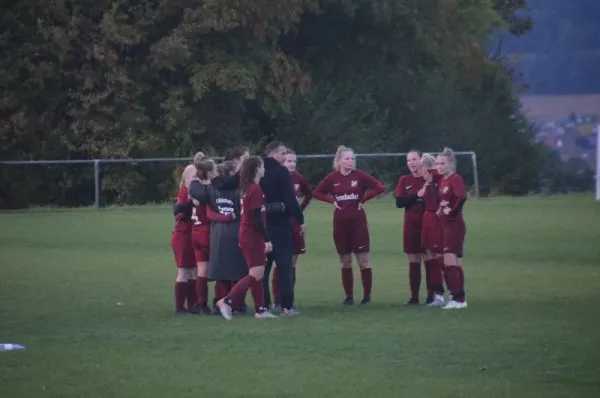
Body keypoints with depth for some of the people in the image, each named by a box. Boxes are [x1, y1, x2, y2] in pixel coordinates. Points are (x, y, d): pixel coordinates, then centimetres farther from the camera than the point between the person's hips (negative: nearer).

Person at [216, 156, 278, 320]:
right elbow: (257, 219, -20)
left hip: (247, 236, 10)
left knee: (258, 275, 11)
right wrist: (267, 239, -17)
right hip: (253, 237, -10)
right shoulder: (255, 190, -16)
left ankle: (260, 309, 13)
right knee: (256, 274, -10)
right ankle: (226, 301, -11)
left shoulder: (247, 188, 11)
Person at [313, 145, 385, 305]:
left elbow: (379, 187, -4)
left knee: (363, 260, -4)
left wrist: (364, 199, -7)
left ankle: (367, 296, 2)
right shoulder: (332, 178, 1)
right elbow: (316, 193, 11)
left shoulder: (360, 175, -4)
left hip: (358, 222, -2)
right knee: (345, 262, 7)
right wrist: (332, 200, -3)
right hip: (340, 223, 2)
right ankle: (349, 296, 15)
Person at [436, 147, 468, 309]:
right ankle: (460, 298, 14)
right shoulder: (442, 180, 11)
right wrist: (440, 210, 0)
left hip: (454, 224, -9)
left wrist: (452, 210, -19)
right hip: (445, 225, 9)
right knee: (455, 263, 11)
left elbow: (462, 197, -28)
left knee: (449, 261, -15)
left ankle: (457, 298, -17)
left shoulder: (455, 179, -13)